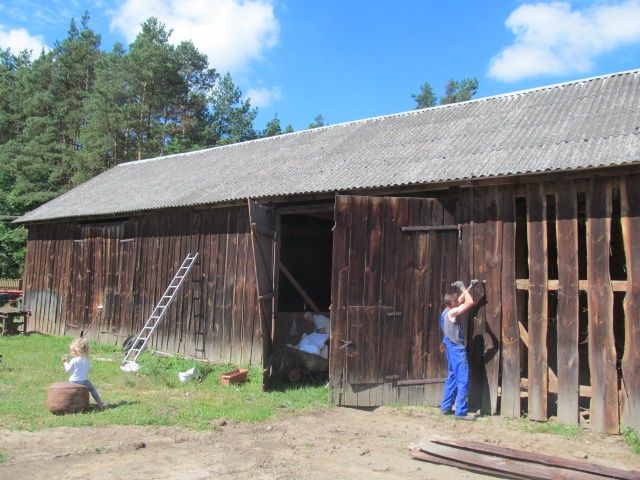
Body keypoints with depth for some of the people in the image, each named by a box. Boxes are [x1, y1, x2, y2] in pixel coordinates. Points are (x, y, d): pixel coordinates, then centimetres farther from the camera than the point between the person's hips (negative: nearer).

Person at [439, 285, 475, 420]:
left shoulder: (446, 311, 8)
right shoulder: (451, 312, -19)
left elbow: (461, 300, 23)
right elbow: (470, 302, -21)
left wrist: (467, 289, 20)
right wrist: (464, 290, -7)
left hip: (451, 348, 10)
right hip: (457, 349, -10)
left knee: (452, 377, 17)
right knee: (463, 380, -6)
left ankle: (446, 407, 23)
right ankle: (461, 412, -4)